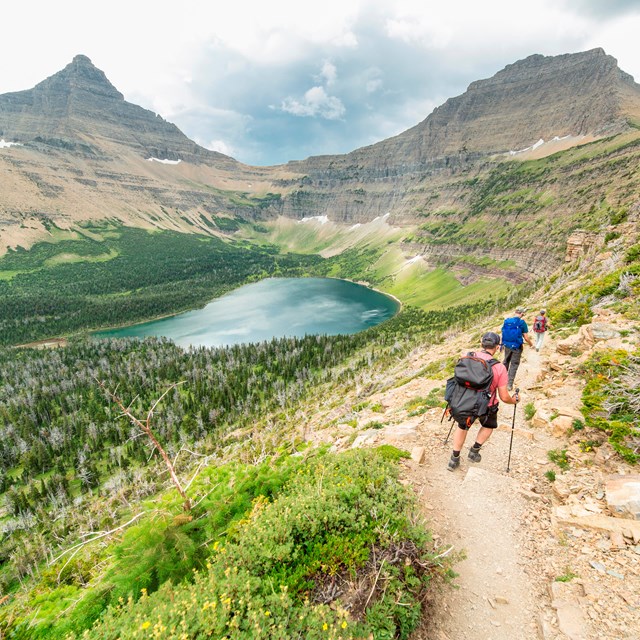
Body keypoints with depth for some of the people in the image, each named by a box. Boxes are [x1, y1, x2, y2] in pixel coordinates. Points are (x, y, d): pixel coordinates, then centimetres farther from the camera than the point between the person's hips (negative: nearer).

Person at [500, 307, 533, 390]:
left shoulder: (506, 321, -3)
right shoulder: (522, 323, -14)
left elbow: (503, 333, 5)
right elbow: (526, 338, -12)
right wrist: (531, 344, 7)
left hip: (507, 345, 4)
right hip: (517, 347, -4)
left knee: (505, 362, 23)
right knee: (514, 365, 6)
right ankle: (509, 384, 7)